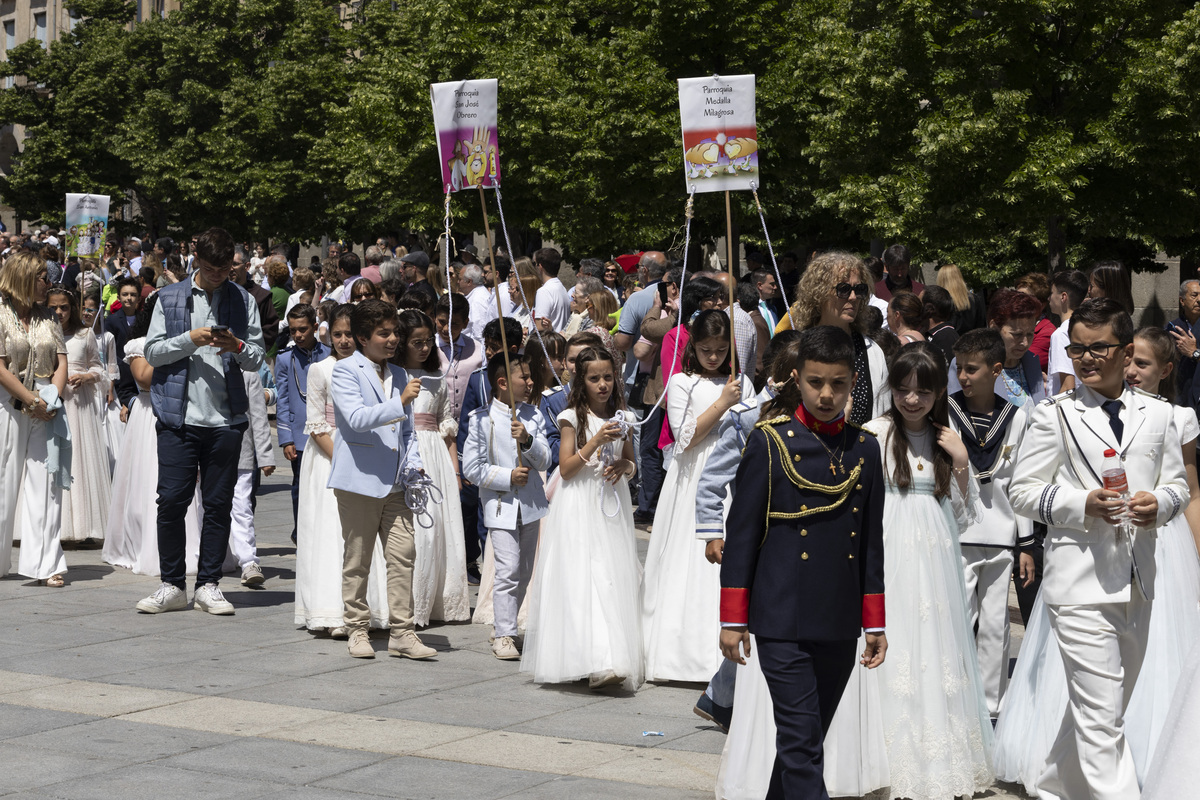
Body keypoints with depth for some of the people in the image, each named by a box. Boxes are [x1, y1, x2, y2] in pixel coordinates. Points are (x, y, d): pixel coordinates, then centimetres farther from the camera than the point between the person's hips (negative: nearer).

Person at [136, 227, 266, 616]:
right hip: (179, 416, -1)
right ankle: (172, 585, 8)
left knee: (218, 504, 5)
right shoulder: (169, 298, 6)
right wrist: (190, 339, -12)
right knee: (172, 500, -3)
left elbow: (258, 358, 6)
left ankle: (208, 584, 13)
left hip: (225, 419, 1)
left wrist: (236, 346, -15)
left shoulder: (243, 300, 9)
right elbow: (152, 352, 2)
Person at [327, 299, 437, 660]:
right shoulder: (345, 371, -4)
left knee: (403, 555, 0)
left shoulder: (398, 375, 17)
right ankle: (357, 630, 14)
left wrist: (413, 465, 8)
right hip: (360, 480, -6)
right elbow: (356, 418, -20)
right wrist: (399, 403, -27)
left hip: (395, 483, 6)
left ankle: (402, 633, 4)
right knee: (357, 560, 4)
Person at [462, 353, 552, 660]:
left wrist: (528, 439, -17)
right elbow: (471, 468, -7)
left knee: (524, 572, 11)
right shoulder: (481, 419, -7)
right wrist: (508, 476, -15)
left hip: (530, 503, 5)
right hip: (500, 506, -5)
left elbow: (544, 461, 1)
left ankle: (504, 625, 28)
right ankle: (504, 634, -7)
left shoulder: (533, 415, 6)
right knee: (508, 569, -14)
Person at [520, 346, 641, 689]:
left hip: (613, 507, 5)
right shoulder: (573, 418, -2)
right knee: (584, 578, -15)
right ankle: (598, 664, -24)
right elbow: (566, 468, -8)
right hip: (579, 508, -5)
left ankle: (618, 658, 8)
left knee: (615, 578, 1)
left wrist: (621, 468, -4)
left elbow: (631, 464, 19)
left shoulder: (620, 418, 11)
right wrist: (597, 440, -18)